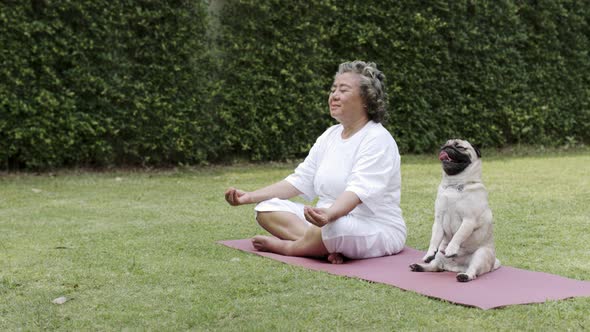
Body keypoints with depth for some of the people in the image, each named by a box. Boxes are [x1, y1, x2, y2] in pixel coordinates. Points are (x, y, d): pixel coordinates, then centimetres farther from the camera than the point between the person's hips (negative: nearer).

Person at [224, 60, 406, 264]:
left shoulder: (378, 140, -13)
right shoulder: (330, 136, 13)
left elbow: (358, 190, -29)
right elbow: (300, 180, 11)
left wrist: (329, 214, -49)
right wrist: (250, 197, -1)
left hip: (376, 232, -8)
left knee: (336, 227, -41)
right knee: (267, 208, -5)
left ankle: (286, 246, -11)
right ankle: (329, 245, -23)